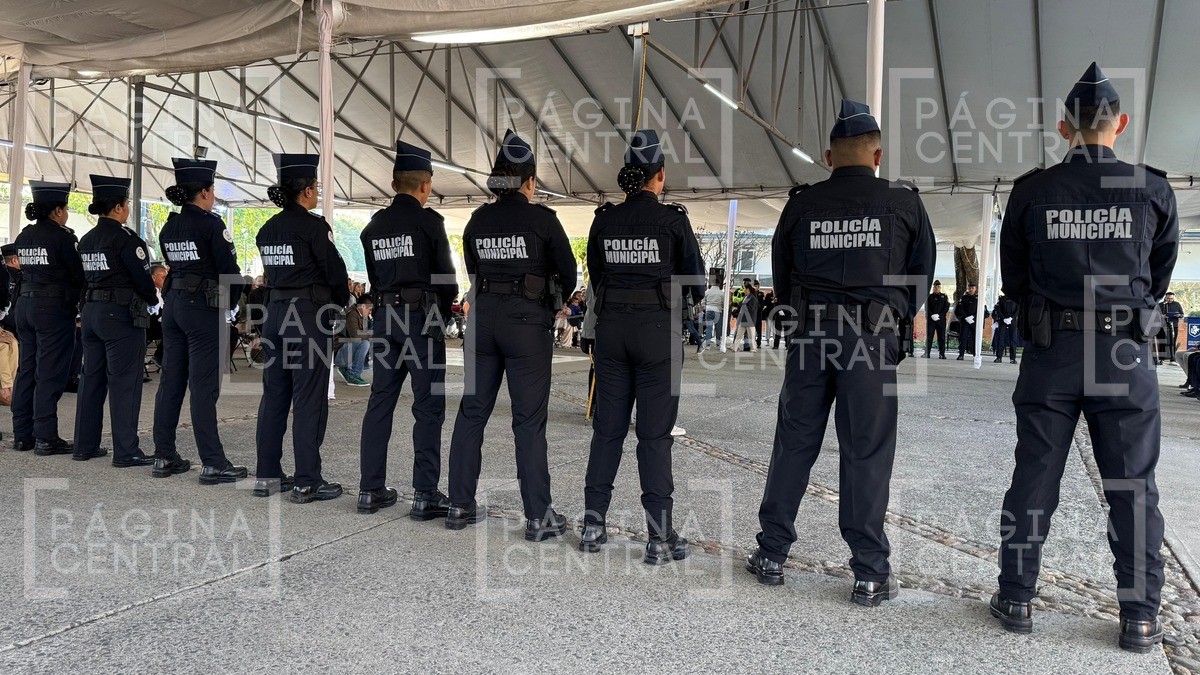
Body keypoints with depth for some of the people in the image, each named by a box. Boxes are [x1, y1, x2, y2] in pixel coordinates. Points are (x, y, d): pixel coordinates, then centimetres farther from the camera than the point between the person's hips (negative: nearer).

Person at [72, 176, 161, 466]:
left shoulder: (86, 240, 11)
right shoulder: (125, 237, -13)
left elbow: (88, 277, 15)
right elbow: (142, 277, -12)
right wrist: (153, 302, 4)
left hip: (91, 310, 8)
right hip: (121, 314, -8)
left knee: (91, 378, 13)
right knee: (124, 382, -5)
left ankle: (85, 445, 20)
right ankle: (126, 451, -3)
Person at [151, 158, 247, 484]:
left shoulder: (169, 227, 11)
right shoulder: (211, 224, -11)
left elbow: (175, 266, 16)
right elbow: (229, 269, -12)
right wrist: (230, 301, 3)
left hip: (173, 304, 8)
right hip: (203, 307, -8)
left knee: (171, 380, 10)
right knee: (203, 385, -7)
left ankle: (164, 456, 16)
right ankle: (213, 463, -2)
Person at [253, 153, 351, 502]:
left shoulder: (267, 229, 11)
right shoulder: (314, 226, -11)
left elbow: (274, 273, 15)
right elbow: (336, 272, -9)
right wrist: (340, 305, 7)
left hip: (275, 313, 8)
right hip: (309, 315, -8)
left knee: (274, 395, 12)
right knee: (309, 400, -3)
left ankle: (267, 476, 19)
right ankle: (306, 482, 2)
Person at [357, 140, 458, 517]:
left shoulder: (374, 226, 11)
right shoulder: (428, 220, -7)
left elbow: (374, 277, 14)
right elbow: (446, 276, -6)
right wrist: (442, 315, 11)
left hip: (384, 317, 6)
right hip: (422, 318, -6)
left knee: (380, 402, 11)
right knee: (428, 407, -1)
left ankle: (370, 490, 16)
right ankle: (425, 495, 0)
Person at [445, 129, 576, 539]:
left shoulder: (477, 220, 6)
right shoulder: (542, 219, -7)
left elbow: (474, 272, 13)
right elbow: (568, 273, 1)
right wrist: (553, 305, 18)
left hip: (483, 319, 5)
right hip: (528, 323, -4)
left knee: (472, 411, 11)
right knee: (529, 420, -1)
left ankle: (460, 506, 18)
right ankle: (538, 517, 5)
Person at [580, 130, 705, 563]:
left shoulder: (604, 220, 4)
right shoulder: (672, 219, -6)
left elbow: (596, 277, 10)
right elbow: (696, 281, -1)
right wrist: (680, 300, 19)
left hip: (611, 327, 4)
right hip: (657, 327, -3)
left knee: (608, 427, 11)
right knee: (654, 433, 0)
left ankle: (593, 526, 16)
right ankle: (660, 537, 5)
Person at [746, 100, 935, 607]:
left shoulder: (801, 204, 4)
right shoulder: (903, 203, 0)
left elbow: (781, 278, 11)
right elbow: (923, 272, 9)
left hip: (810, 336, 2)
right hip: (872, 337, -2)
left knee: (794, 445, 11)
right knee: (866, 454, 4)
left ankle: (771, 555, 19)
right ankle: (871, 575, 9)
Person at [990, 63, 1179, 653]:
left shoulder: (1031, 191, -2)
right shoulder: (1153, 190, -1)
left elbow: (1013, 279, 6)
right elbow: (1159, 276, 11)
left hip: (1049, 352, 0)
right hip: (1126, 351, 0)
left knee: (1033, 480, 8)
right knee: (1133, 487, 9)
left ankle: (1016, 600, 16)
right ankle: (1140, 617, 16)